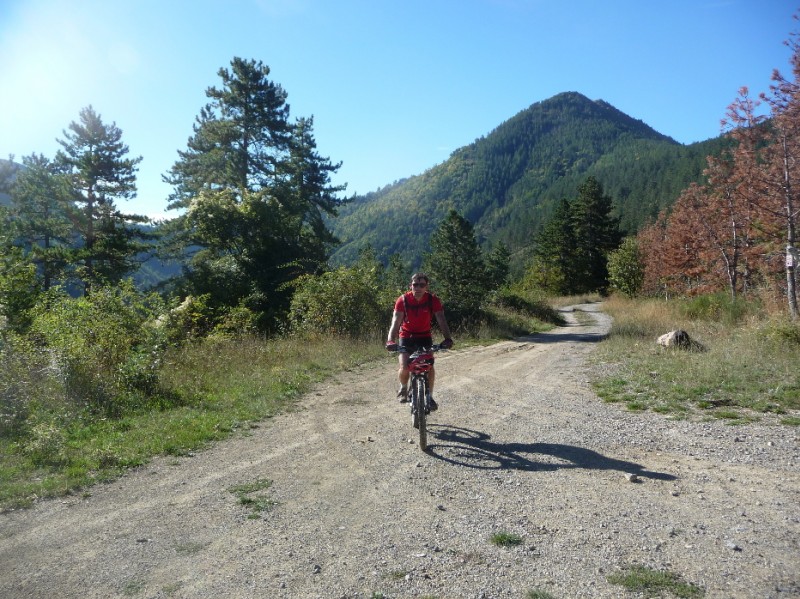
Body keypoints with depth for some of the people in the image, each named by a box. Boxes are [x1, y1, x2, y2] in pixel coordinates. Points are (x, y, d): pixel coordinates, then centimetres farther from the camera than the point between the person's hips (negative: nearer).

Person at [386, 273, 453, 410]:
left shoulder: (433, 300, -16)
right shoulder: (403, 300, -18)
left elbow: (441, 320, -23)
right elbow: (396, 322, -26)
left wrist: (447, 338, -39)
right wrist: (390, 341, -41)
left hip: (424, 337, 1)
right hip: (406, 337, -1)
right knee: (404, 367, -19)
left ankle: (429, 396, 6)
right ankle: (403, 387, 15)